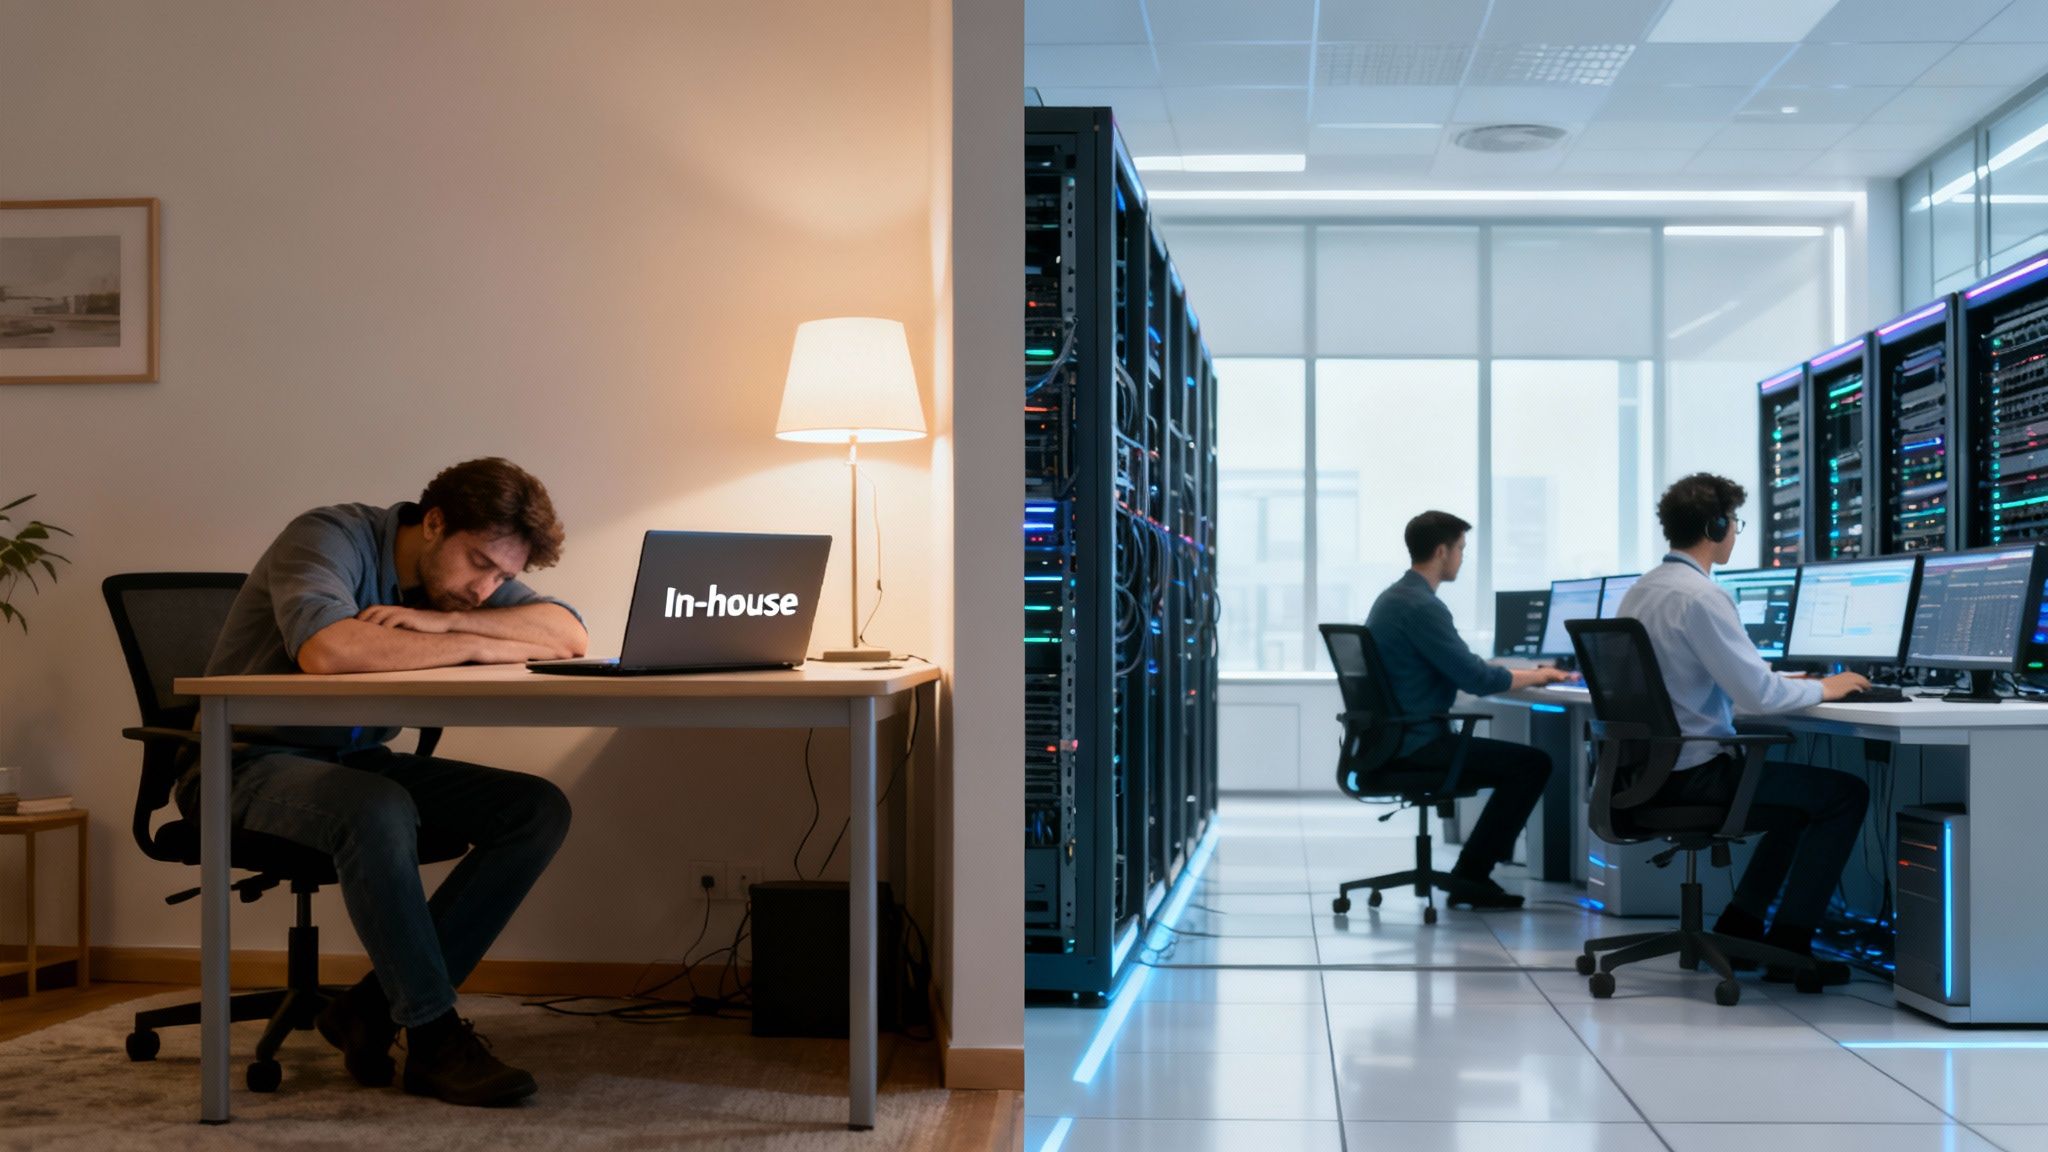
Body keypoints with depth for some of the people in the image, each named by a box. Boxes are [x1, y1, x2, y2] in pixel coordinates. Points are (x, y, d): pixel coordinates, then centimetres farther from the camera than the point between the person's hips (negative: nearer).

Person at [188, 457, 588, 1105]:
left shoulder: (460, 577, 3)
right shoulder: (330, 537, -18)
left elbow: (569, 636, -9)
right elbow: (327, 649, -38)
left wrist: (441, 620, -23)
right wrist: (475, 645, -28)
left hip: (359, 760, 7)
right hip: (251, 762, -7)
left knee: (540, 811, -12)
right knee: (379, 811, -39)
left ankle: (374, 1008, -11)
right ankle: (435, 1039, -25)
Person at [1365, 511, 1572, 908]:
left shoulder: (1393, 598, 14)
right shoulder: (1421, 606, -19)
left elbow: (1459, 668, 22)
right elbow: (1476, 680, -20)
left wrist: (1525, 673, 16)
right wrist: (1536, 676, -4)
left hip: (1393, 738, 10)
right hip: (1416, 745, -10)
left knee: (1516, 761, 21)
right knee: (1533, 763, -5)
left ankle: (1471, 874, 17)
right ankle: (1469, 877, -2)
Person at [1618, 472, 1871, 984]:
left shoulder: (1640, 590, 10)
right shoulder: (1700, 595, -19)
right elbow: (1759, 695, -22)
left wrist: (1781, 680, 22)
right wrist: (1823, 689, -4)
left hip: (1651, 769, 10)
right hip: (1694, 773, -10)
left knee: (1799, 790, 26)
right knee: (1846, 793, 0)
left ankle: (1738, 925, 23)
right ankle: (1789, 947, 3)